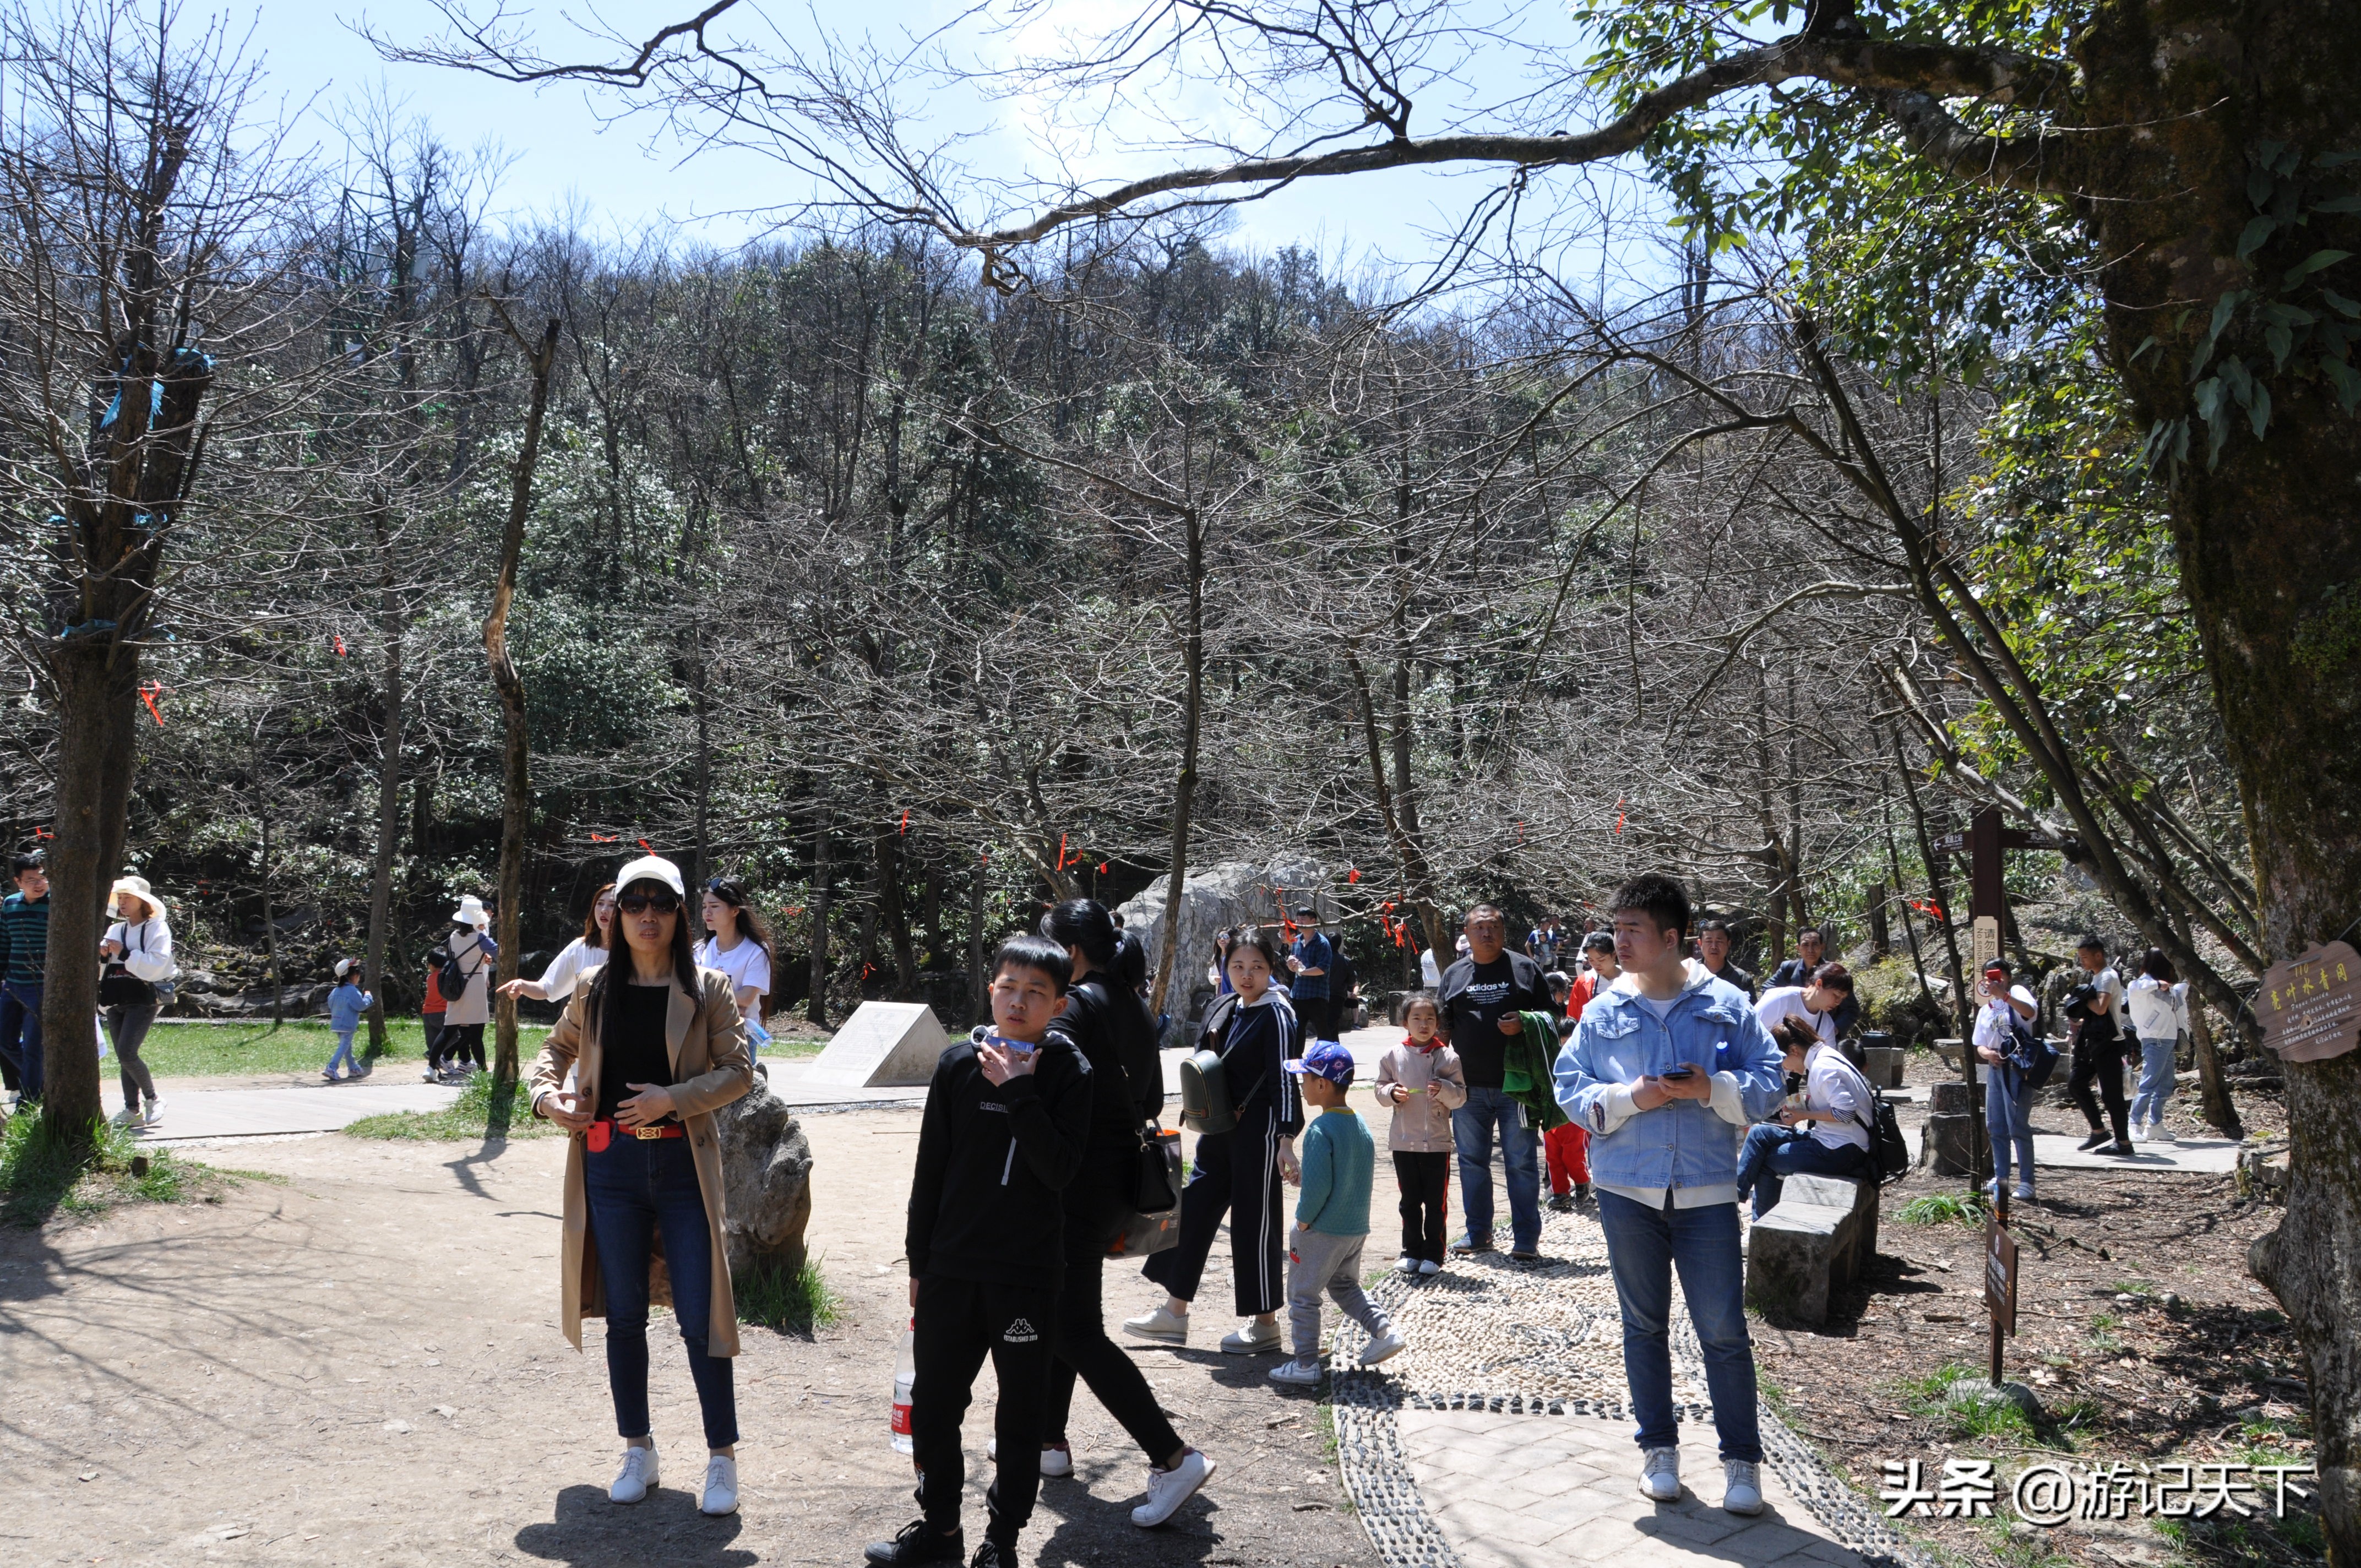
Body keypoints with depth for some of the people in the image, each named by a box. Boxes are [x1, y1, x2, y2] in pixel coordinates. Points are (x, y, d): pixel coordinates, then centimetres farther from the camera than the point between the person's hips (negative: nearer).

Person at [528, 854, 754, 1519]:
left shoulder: (708, 990, -2)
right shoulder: (596, 990, 6)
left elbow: (738, 1070, -4)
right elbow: (556, 1049, 20)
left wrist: (675, 1098, -17)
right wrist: (547, 1094, 1)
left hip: (682, 1165, -3)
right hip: (611, 1165, 3)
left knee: (699, 1315, -1)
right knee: (624, 1315, 12)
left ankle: (722, 1457, 11)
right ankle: (638, 1452, 26)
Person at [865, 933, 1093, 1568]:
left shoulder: (1068, 1071, -7)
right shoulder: (958, 1064, 1)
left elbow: (1061, 1170, -18)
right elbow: (931, 1169, 7)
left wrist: (1019, 1093, -22)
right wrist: (919, 1261, 9)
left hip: (1028, 1276, -3)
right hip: (951, 1270, 3)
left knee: (1020, 1413, 8)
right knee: (932, 1401, 12)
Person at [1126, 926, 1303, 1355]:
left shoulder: (1276, 1015, -13)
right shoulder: (1231, 1012, 11)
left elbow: (1284, 1078, -19)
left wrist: (1286, 1139, -25)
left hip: (1259, 1131, -9)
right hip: (1222, 1129, 9)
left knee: (1253, 1222, 0)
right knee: (1194, 1209, 11)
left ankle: (1265, 1323, 15)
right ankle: (1175, 1313, 21)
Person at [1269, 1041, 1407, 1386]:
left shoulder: (1320, 1131, -21)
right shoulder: (1361, 1125, 5)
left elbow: (1317, 1185, -25)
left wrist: (1303, 1221, -10)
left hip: (1322, 1231, -8)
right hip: (1358, 1228, 8)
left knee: (1302, 1294, 6)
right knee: (1345, 1285, 26)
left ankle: (1306, 1365, 10)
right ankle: (1384, 1330, 13)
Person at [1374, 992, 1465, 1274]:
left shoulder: (1447, 1056, -4)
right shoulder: (1393, 1056, 1)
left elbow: (1460, 1097, -3)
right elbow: (1380, 1090, 7)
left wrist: (1444, 1089, -22)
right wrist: (1392, 1093, -14)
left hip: (1437, 1141, -2)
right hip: (1403, 1140, 2)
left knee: (1437, 1202, 4)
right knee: (1410, 1200, 12)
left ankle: (1434, 1255, 14)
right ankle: (1412, 1251, 23)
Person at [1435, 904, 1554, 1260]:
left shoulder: (1525, 968, 4)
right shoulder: (1454, 974, 11)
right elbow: (1442, 1025, 13)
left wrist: (1524, 1022, -14)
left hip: (1516, 1084, -3)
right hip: (1469, 1087, 3)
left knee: (1522, 1163, 1)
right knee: (1472, 1162, 10)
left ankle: (1526, 1238, 9)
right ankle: (1478, 1233, 22)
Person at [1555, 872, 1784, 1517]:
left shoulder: (1726, 1004, -1)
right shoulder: (1602, 1012, 2)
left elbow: (1768, 1083, 0)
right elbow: (1571, 1090, 2)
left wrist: (1710, 1089, -17)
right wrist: (1631, 1097, -14)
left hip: (1706, 1192, -2)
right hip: (1627, 1191, 2)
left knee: (1724, 1332, -1)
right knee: (1644, 1325, 13)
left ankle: (1742, 1459, 14)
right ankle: (1659, 1448, 27)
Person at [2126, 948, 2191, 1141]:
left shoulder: (2166, 988, 19)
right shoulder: (2146, 984, -9)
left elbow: (2179, 992, 42)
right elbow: (2132, 989, -33)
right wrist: (2157, 984, -29)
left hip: (2168, 1040, 9)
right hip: (2155, 1040, -9)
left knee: (2165, 1087, 11)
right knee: (2149, 1085, -11)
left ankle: (2154, 1125, 15)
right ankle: (2135, 1125, -9)